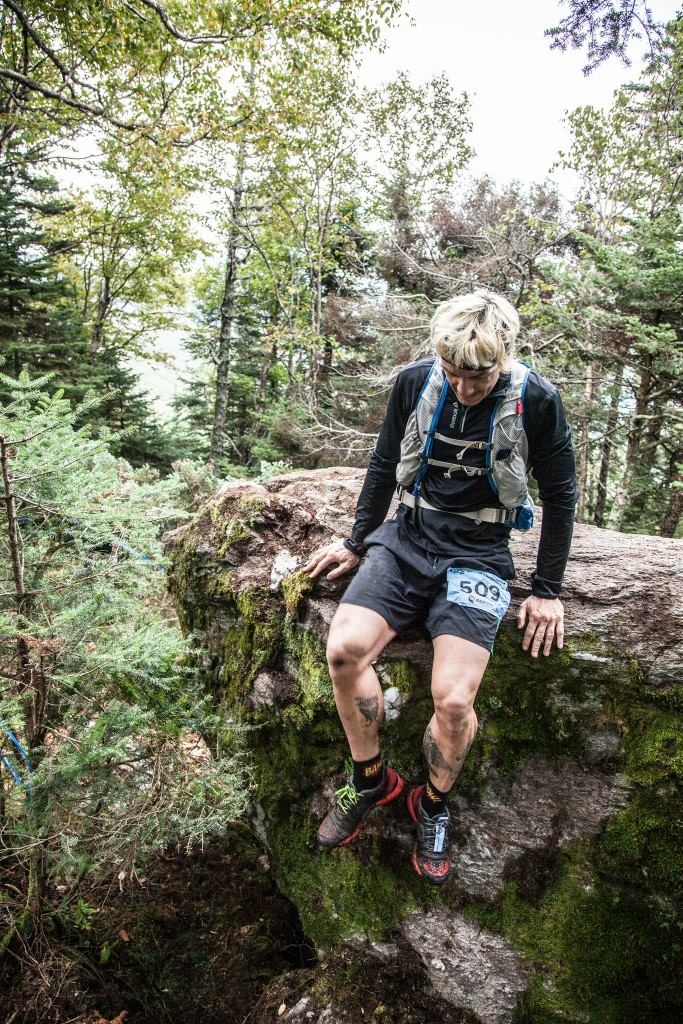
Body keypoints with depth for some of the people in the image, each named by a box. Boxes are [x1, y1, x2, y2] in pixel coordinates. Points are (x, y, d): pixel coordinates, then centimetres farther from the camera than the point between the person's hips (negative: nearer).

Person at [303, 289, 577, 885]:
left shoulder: (536, 400, -8)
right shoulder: (415, 382, -1)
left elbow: (560, 496, 2)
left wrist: (548, 589, 2)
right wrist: (357, 543, 13)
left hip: (477, 552, -3)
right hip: (409, 534, 3)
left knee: (453, 700, -20)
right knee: (344, 650, -19)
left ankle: (434, 802, 14)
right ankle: (372, 779, 8)